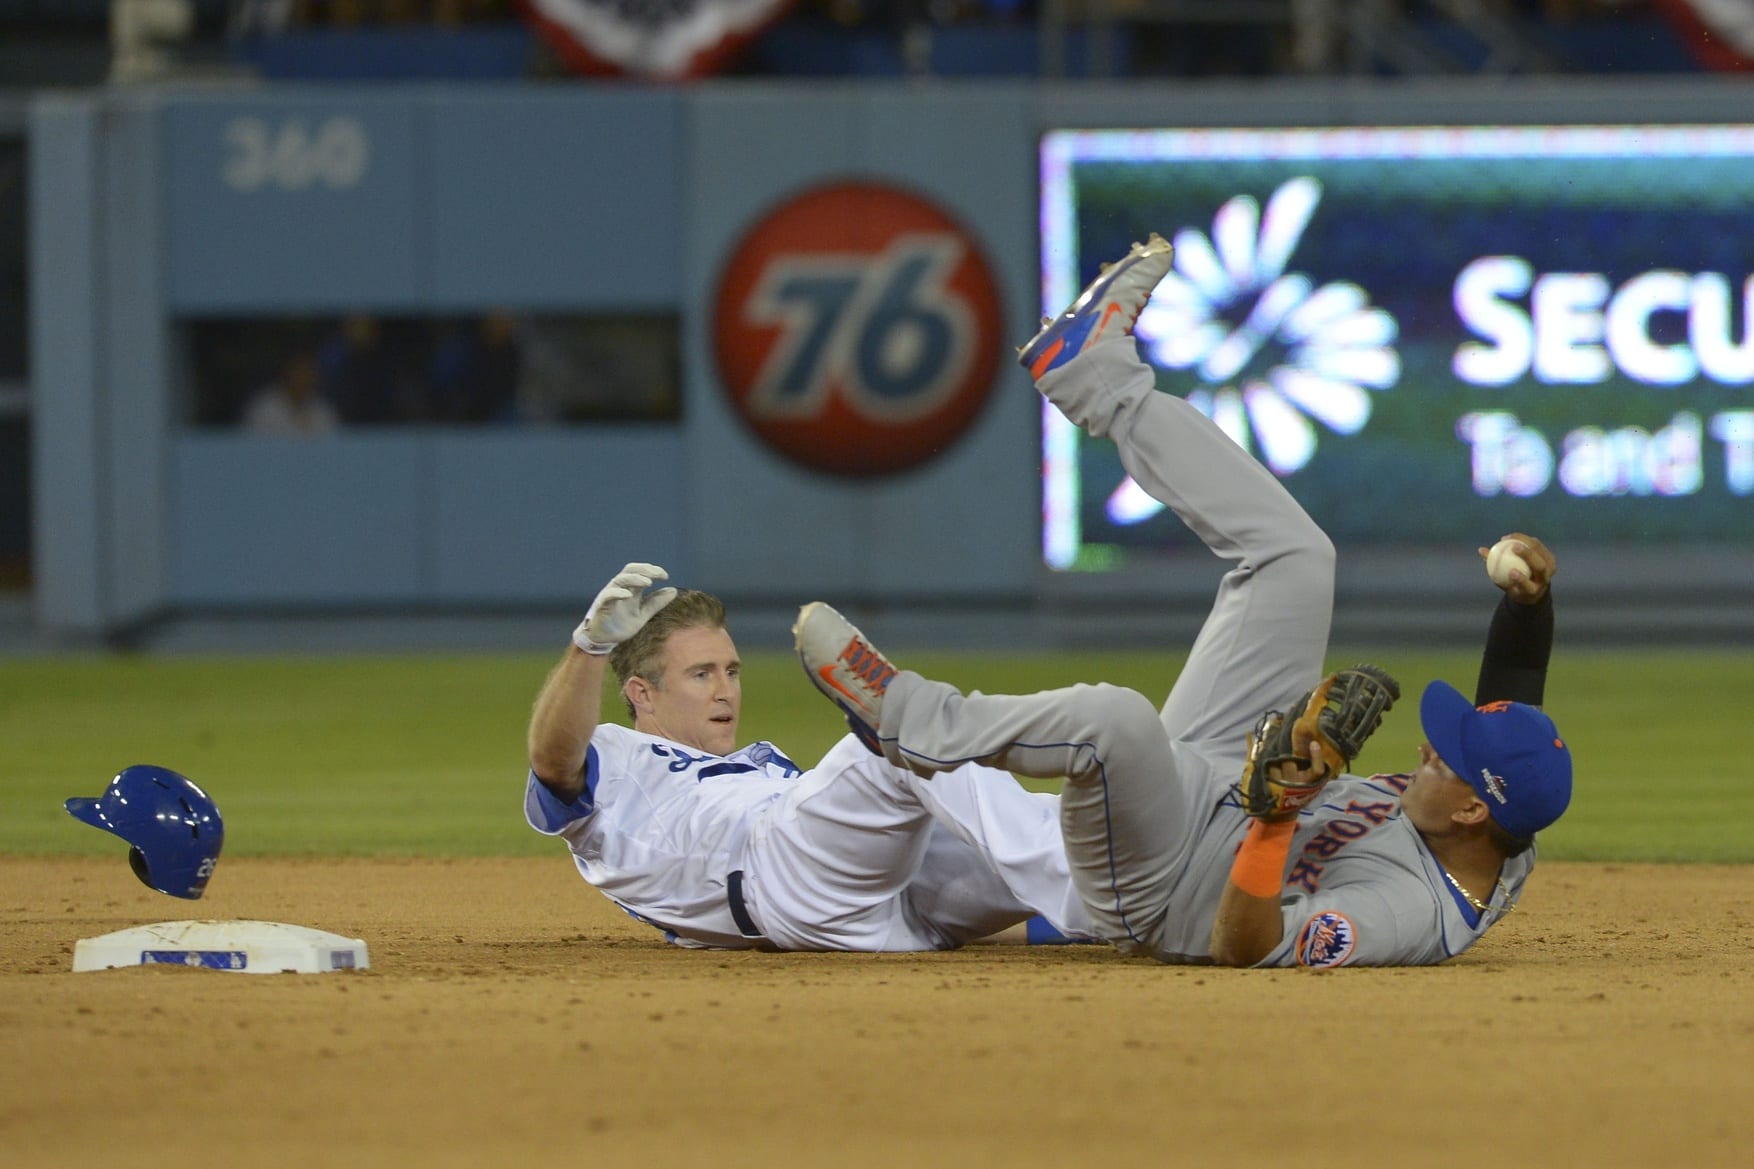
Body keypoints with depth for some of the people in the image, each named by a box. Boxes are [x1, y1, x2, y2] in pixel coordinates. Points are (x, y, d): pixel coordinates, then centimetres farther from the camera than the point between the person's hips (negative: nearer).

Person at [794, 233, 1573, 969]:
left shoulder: (1416, 913, -36)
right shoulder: (1506, 856, -12)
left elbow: (1243, 947, -41)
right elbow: (1511, 691, -1)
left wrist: (1276, 816, -52)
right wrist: (1532, 597, -19)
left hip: (1149, 893, -9)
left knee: (1116, 717, -42)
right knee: (1293, 557, 5)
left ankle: (912, 722, -16)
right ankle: (1099, 380, 15)